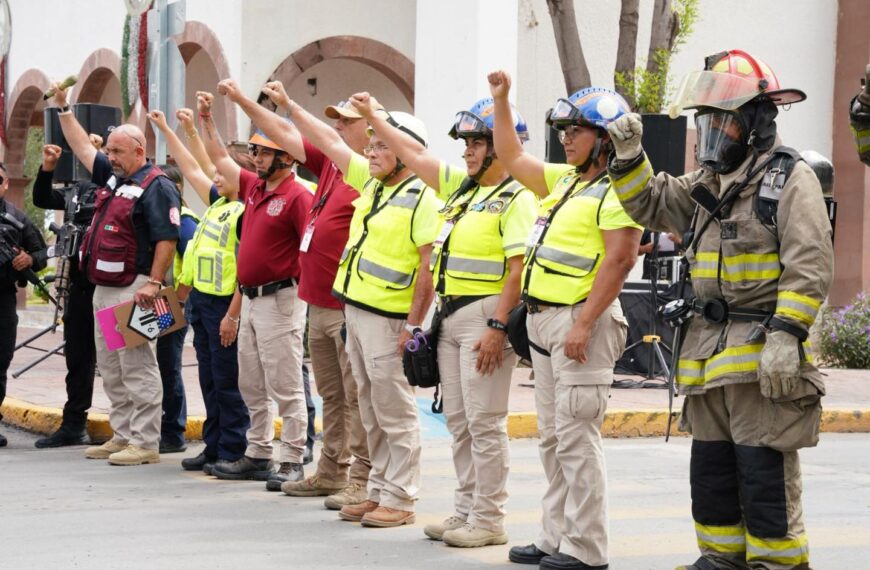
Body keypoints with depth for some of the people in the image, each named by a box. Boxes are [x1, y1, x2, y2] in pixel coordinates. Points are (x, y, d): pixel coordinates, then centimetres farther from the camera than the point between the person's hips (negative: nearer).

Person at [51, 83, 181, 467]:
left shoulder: (156, 187, -12)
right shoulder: (112, 177, 15)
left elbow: (167, 240, -17)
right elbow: (82, 149, 27)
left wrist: (153, 283, -23)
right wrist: (63, 109, 26)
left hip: (133, 291, -10)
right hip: (104, 289, 10)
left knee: (137, 369, -8)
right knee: (110, 369, 13)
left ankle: (145, 443, -7)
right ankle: (122, 436, 20)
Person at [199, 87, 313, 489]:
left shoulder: (297, 197, -14)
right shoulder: (253, 188, 12)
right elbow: (220, 160, 26)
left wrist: (302, 292, -19)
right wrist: (206, 120, 22)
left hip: (280, 301, -9)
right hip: (250, 300, 9)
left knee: (285, 388, -6)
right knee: (252, 388, 14)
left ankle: (292, 463, -3)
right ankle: (258, 456, 22)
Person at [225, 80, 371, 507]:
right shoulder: (331, 164, 13)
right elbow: (285, 136, 20)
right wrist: (242, 100, 21)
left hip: (349, 306, -9)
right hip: (319, 304, 9)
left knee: (357, 397, -5)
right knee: (331, 395, 16)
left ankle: (361, 482, -2)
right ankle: (331, 473, 25)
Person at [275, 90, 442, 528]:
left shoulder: (422, 199, -12)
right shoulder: (371, 182, 12)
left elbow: (430, 266, -17)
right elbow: (329, 142, 21)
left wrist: (413, 326, -20)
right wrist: (289, 106, 22)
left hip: (387, 318, -9)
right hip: (355, 310, 9)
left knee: (395, 413, -4)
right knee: (372, 412, 12)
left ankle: (399, 500, 0)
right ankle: (378, 492, 18)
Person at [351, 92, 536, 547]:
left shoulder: (516, 199, -11)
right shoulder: (462, 186, 15)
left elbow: (519, 269, -19)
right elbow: (415, 156, 23)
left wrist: (498, 326, -23)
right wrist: (373, 116, 24)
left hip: (484, 316, -9)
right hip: (450, 315, 9)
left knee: (484, 423, -6)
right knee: (458, 421, 12)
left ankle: (488, 521, -1)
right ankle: (466, 512, 19)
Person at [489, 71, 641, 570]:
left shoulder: (618, 191, -12)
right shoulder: (564, 180, 17)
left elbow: (619, 261, -20)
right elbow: (512, 158, 28)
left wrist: (583, 324, -24)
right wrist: (501, 100, 22)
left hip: (581, 321, -10)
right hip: (545, 318, 10)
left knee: (576, 438, -10)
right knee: (553, 437, 13)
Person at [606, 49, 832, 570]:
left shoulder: (790, 179, -8)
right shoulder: (707, 185, 17)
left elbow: (810, 266, -16)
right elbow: (649, 202, 25)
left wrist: (785, 334, -24)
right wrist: (630, 157, 7)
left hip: (764, 352, -8)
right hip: (709, 351, 8)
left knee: (764, 470, -7)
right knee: (711, 468, 14)